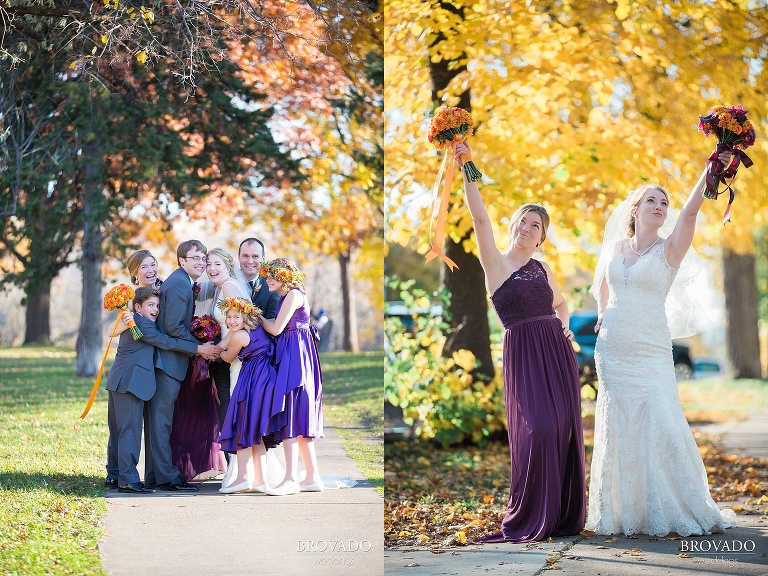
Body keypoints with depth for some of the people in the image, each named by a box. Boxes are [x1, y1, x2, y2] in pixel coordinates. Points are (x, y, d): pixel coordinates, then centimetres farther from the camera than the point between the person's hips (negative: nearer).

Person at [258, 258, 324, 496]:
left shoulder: (294, 294, -10)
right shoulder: (286, 297, 19)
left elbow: (275, 329, -13)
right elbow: (278, 329, 13)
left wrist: (258, 317, 5)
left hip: (295, 357, -10)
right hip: (289, 357, 10)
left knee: (291, 415, -13)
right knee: (299, 418, 8)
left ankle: (291, 479, -17)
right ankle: (312, 477, 10)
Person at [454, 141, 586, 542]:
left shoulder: (542, 268, 15)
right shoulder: (495, 263, 0)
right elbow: (480, 218, -12)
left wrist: (563, 324, 9)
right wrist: (466, 169, -17)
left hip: (557, 350, 5)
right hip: (523, 353, -5)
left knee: (564, 428, 2)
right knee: (537, 429, -12)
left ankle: (562, 516, 12)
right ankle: (527, 520, 1)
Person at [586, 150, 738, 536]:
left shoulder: (669, 249, -1)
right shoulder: (616, 248, 10)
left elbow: (690, 211, -19)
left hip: (650, 350, -3)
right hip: (612, 349, 4)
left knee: (661, 424, -11)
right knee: (620, 428, 4)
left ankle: (681, 511, 1)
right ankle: (625, 514, 13)